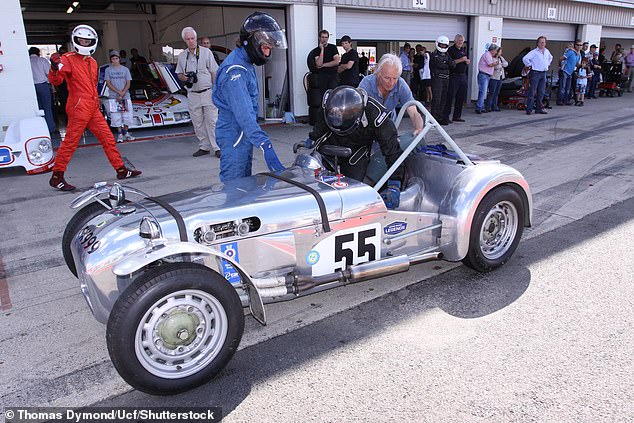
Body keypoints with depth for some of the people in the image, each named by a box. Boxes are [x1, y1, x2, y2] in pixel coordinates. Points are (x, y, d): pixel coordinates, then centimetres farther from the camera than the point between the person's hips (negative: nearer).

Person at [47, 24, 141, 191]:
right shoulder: (68, 59, -4)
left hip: (93, 109, 8)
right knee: (70, 142, -6)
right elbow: (55, 80, -17)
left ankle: (121, 170, 15)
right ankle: (56, 177, 2)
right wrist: (55, 68, -36)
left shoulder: (93, 62, 19)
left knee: (108, 138, 8)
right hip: (78, 108, -8)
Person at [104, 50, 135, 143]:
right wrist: (119, 92, -12)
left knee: (127, 116, 2)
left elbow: (128, 83, 2)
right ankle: (119, 134, 2)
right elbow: (108, 83, 0)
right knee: (116, 116, -3)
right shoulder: (108, 70, 6)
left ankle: (126, 133, 15)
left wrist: (122, 94, -10)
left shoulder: (125, 69, 7)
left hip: (125, 97, 1)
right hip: (113, 97, -1)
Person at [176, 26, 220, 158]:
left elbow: (214, 72, -1)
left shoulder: (206, 52, 0)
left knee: (212, 121, -6)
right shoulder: (182, 56, 10)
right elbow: (179, 73, 18)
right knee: (197, 123, 7)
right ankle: (204, 147, 16)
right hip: (192, 94, 4)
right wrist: (185, 78, -7)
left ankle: (217, 147, -2)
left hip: (207, 92, -4)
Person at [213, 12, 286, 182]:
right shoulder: (234, 71, -24)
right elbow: (244, 114, -35)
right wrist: (266, 146, -44)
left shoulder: (246, 63, 9)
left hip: (244, 134, 10)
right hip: (235, 136, -10)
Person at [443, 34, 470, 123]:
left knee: (461, 97, 8)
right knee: (450, 97, -9)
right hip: (454, 76, -7)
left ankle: (457, 116, 16)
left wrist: (467, 60, -1)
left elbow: (468, 62, 21)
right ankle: (445, 116, -6)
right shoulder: (450, 50, -4)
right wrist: (460, 60, -15)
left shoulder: (464, 49, 17)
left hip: (463, 76, 7)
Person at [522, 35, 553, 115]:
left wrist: (547, 64, 20)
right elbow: (525, 58, -18)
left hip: (543, 73, 7)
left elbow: (550, 57, 34)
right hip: (535, 73, -7)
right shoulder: (534, 52, -8)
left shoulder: (547, 51, 14)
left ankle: (539, 108, 13)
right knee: (532, 92, -8)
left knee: (541, 93, 7)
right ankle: (529, 109, -6)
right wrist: (529, 65, -12)